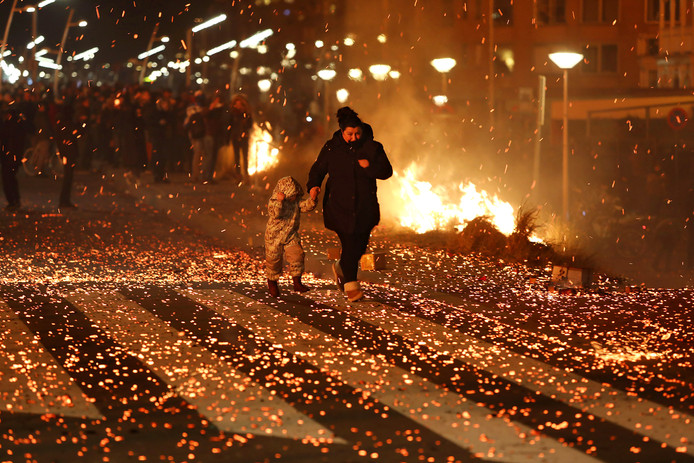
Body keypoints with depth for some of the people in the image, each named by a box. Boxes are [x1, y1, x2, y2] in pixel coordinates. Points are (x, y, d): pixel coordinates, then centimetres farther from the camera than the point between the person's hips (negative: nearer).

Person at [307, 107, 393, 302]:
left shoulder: (372, 148, 0)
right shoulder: (331, 148, -1)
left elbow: (387, 172, -1)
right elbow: (317, 169, 8)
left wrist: (370, 167, -19)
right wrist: (313, 185, -11)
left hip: (364, 206, 3)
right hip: (339, 205, -2)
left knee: (360, 245, 7)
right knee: (349, 243, -11)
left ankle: (340, 267, 38)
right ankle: (350, 285, -2)